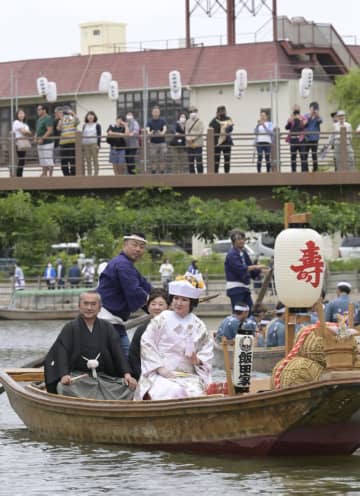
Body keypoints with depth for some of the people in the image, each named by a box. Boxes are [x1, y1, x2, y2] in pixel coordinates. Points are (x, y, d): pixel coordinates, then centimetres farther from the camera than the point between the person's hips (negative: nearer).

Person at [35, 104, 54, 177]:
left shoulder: (48, 119, -11)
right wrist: (36, 137, 6)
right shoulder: (39, 120, 18)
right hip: (40, 143, 10)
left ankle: (50, 174, -8)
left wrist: (42, 138, -21)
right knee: (42, 161, 13)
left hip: (47, 143, -10)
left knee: (49, 160, -8)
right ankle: (44, 173, 19)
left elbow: (50, 131, -19)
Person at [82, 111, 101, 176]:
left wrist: (98, 145, -12)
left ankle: (96, 174, -2)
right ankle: (89, 175, 3)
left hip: (94, 144, -3)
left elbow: (99, 135, -2)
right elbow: (82, 136, 14)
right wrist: (81, 146, 8)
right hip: (85, 144, 3)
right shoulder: (84, 126, 14)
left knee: (95, 160, -3)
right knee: (88, 161, 2)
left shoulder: (97, 125, 3)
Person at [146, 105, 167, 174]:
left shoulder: (162, 121, 3)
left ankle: (162, 173, 8)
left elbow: (165, 128, -15)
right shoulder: (150, 121, 3)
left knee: (162, 159, 1)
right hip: (153, 143, 0)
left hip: (162, 142, 0)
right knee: (153, 160, 1)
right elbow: (147, 128, -15)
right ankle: (153, 173, 8)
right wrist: (149, 133, -40)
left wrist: (163, 132, -39)